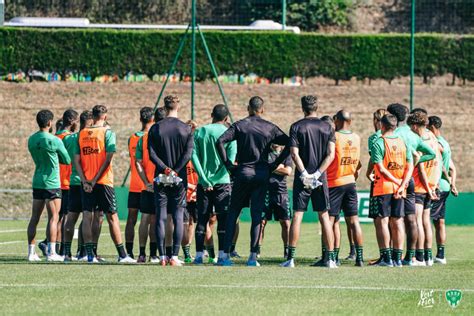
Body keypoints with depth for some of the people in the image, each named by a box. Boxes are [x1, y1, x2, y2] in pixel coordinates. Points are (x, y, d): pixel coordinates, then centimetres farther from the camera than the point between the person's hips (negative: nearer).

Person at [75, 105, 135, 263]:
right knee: (112, 217, 2)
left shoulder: (82, 134, 7)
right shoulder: (107, 132, -5)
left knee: (87, 217, 2)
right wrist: (95, 180, -10)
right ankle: (122, 255, 5)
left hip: (86, 183, 3)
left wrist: (85, 181, -4)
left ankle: (90, 254, -4)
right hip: (104, 182, -3)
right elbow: (108, 159, -13)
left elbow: (76, 160, 2)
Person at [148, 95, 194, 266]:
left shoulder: (155, 129, 2)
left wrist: (165, 169, -11)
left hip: (160, 179, 1)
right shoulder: (186, 129, -1)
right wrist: (176, 171, -10)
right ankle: (175, 256, -3)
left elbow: (152, 154, -6)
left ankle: (162, 256, -1)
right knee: (178, 217, 3)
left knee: (160, 217, 3)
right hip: (180, 179, -1)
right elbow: (188, 154, -9)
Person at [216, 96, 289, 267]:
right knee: (257, 214, 4)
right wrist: (275, 164, 5)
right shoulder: (270, 128, 4)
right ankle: (253, 256, -1)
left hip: (242, 173, -1)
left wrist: (228, 165, -5)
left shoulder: (239, 125, 0)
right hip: (262, 175, 1)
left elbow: (220, 142, -12)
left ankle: (226, 254, 1)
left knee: (233, 213, 8)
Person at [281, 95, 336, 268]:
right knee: (324, 216, 6)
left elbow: (294, 154, -10)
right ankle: (331, 258, 3)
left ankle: (291, 258, -2)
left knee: (297, 216, 1)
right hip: (321, 178, 1)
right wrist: (317, 174, -8)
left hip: (302, 178, -1)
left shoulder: (296, 127, -1)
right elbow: (331, 154, -4)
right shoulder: (327, 127, 4)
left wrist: (305, 174, -12)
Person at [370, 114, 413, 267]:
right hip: (399, 190, 5)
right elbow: (410, 167, 2)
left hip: (383, 188, -5)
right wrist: (402, 185, -6)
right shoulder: (403, 143, 8)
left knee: (382, 222, -1)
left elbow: (381, 169, -16)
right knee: (397, 222, 8)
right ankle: (398, 258, 9)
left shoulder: (378, 143, -9)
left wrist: (397, 181, -9)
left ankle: (386, 258, -6)